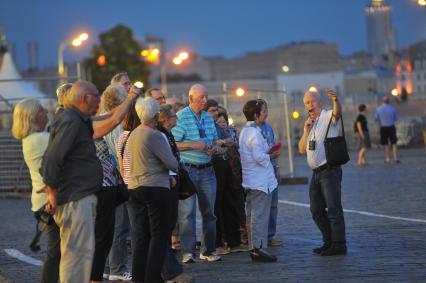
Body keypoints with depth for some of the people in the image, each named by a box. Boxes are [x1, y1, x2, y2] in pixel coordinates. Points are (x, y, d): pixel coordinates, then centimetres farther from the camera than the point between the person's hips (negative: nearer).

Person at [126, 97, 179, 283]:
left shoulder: (133, 135, 9)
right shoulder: (155, 136, -14)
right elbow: (172, 163, -14)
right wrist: (175, 167, 9)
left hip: (134, 188, 7)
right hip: (155, 189, -7)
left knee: (140, 234, 11)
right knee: (159, 235, -1)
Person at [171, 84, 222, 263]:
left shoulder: (208, 118, 13)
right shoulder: (180, 117, -8)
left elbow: (214, 140, 22)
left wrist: (213, 148, 0)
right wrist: (194, 145, -19)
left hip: (207, 169, 6)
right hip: (187, 169, -6)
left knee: (209, 211, 8)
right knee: (187, 212, -7)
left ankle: (208, 250, 17)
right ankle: (187, 252, -3)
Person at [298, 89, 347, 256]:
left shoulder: (328, 117, -4)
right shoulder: (310, 124, 19)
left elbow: (337, 113, -29)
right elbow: (302, 150, 13)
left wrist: (335, 101, -50)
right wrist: (306, 131, -1)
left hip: (330, 170, -8)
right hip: (316, 172, 8)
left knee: (333, 208, -10)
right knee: (316, 210, 11)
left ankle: (339, 245, -8)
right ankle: (329, 242, 20)